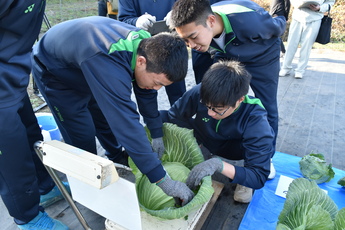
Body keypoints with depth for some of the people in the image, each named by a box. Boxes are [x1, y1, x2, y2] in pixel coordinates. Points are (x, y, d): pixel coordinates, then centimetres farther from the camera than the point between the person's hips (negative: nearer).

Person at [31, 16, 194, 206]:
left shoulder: (146, 45, -22)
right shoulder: (109, 64, -46)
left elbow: (147, 94, -8)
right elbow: (128, 125, -47)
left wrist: (157, 135, -2)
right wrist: (163, 181, -41)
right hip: (54, 74, -6)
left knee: (109, 119, 11)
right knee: (83, 136, -5)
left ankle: (119, 162, 36)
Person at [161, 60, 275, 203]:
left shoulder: (257, 121, -35)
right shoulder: (199, 94, -30)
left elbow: (259, 178, -34)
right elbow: (171, 117, -15)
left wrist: (219, 165, -50)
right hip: (207, 144, 4)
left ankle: (244, 182, -2)